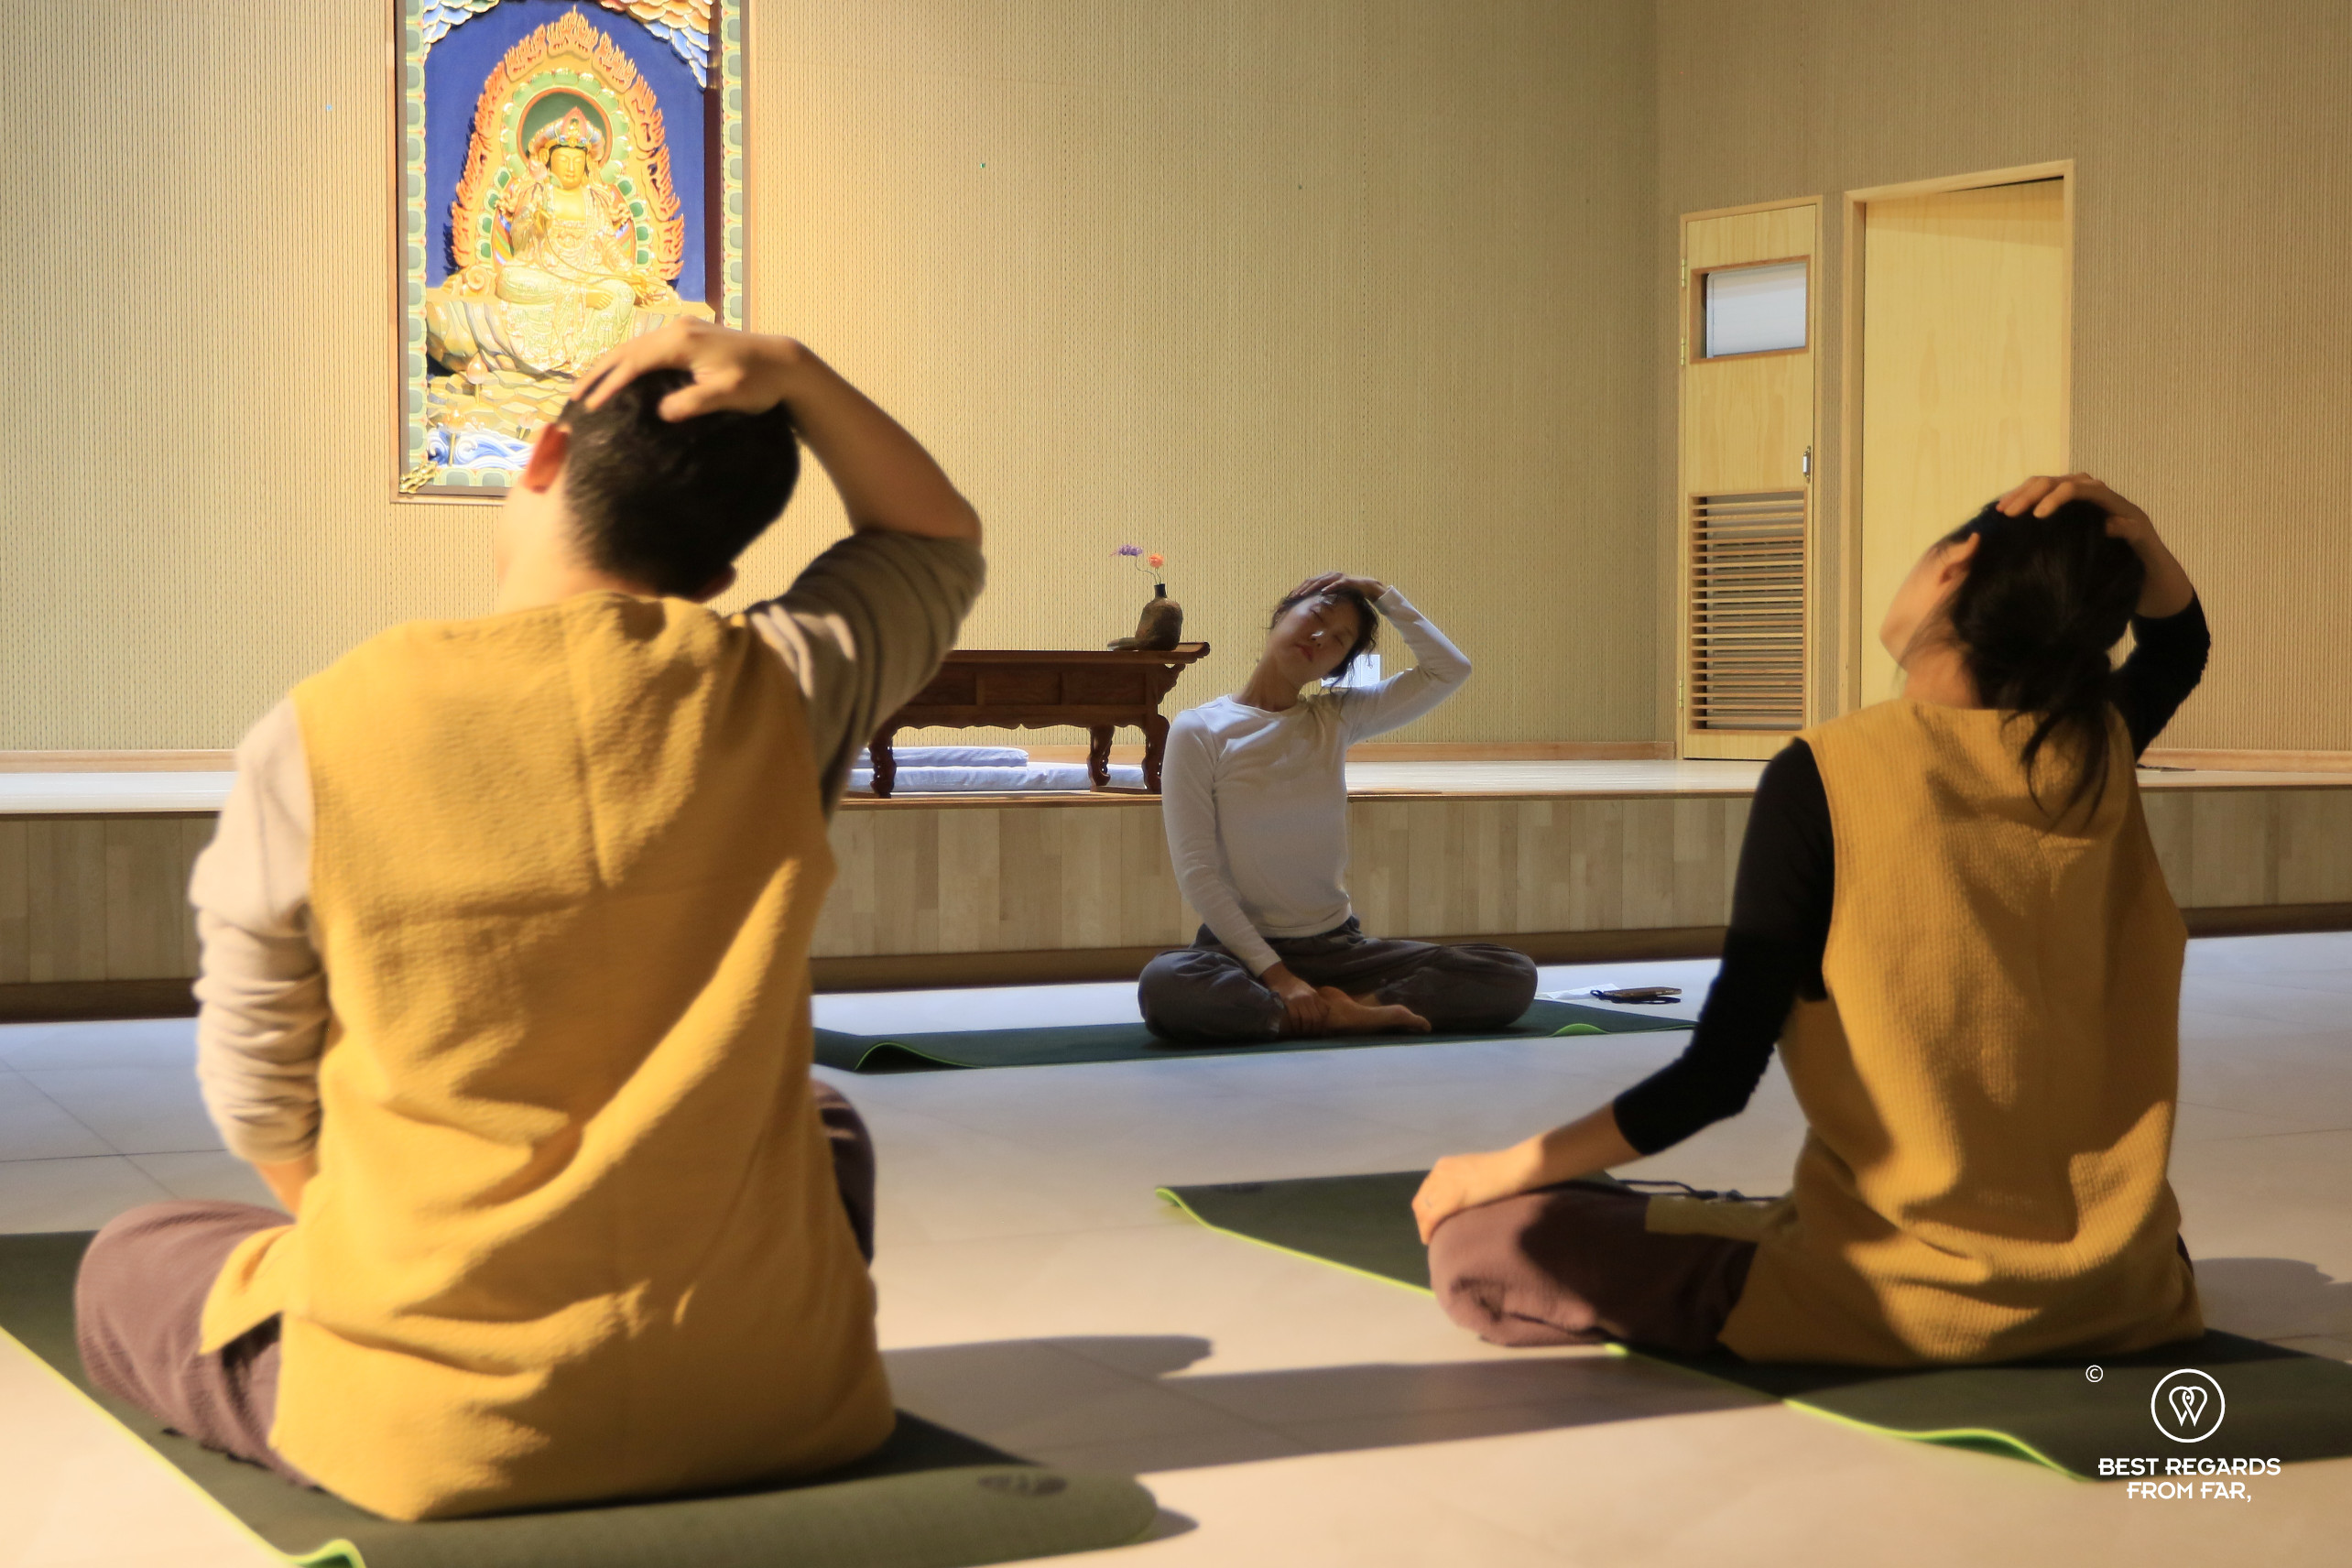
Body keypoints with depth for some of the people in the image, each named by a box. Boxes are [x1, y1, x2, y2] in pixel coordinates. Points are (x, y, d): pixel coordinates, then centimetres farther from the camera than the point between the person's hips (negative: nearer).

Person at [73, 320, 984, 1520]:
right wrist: (793, 374, -2)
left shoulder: (318, 740, -13)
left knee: (124, 1266, 28)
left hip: (442, 1426, -1)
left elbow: (257, 1101, -2)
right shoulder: (773, 696, -9)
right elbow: (938, 544, 13)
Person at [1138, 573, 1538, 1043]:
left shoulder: (1337, 719, 8)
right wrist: (1274, 974, -18)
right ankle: (1356, 1015, -24)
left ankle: (1325, 1012, -18)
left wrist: (1382, 595, 5)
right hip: (1242, 947, -4)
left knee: (1513, 976, -14)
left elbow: (1450, 670, 5)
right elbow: (1197, 872, -11)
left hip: (1339, 946, 4)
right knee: (1164, 985, -40)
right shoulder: (1199, 732, -4)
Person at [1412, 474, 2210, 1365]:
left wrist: (1506, 1168, -7)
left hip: (1906, 1305, -7)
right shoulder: (2091, 761, -2)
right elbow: (2178, 646, 23)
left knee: (1481, 1248, -5)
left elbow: (1720, 1074, -17)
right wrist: (2137, 541, 1)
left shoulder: (1828, 774, -16)